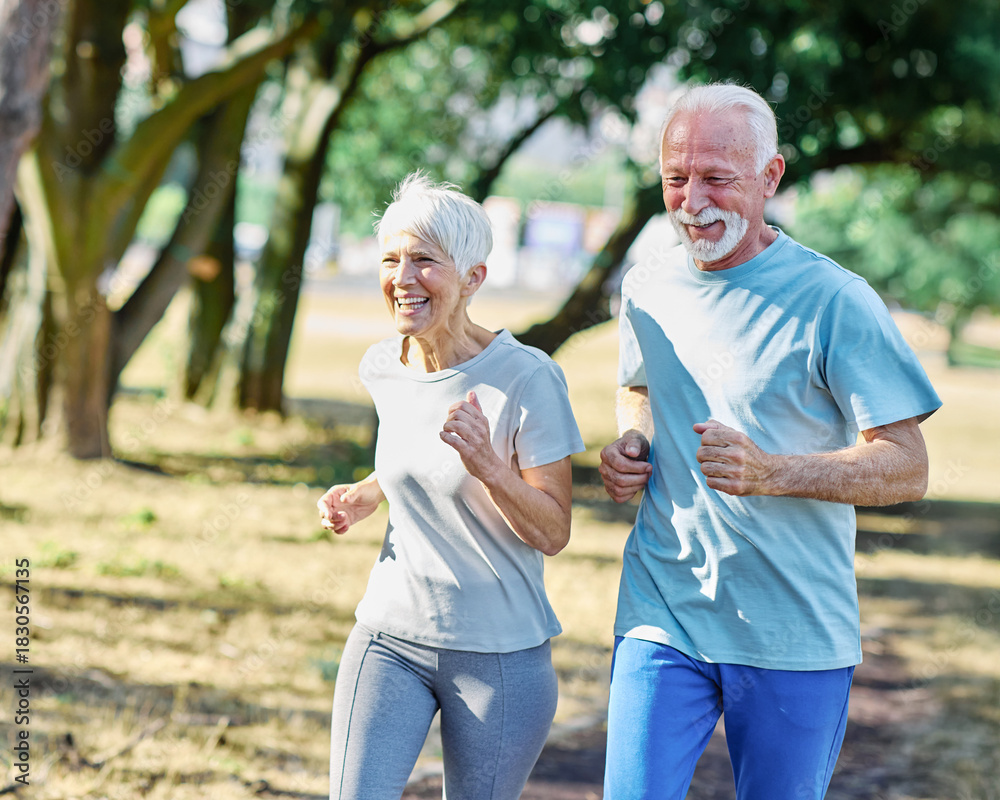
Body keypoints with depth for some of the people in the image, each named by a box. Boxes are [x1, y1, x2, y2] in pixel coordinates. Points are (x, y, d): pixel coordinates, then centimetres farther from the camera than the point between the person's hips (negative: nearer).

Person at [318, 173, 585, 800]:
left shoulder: (528, 379, -17)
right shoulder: (383, 369, 0)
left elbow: (552, 533, -14)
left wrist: (489, 466, -30)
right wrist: (364, 498, 6)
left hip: (501, 653, -4)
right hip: (390, 634, 4)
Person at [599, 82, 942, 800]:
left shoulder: (834, 301, -11)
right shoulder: (647, 291, 6)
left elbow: (907, 468, -13)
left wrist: (770, 473, -27)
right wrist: (630, 447, 5)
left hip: (796, 634, -3)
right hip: (662, 616, 3)